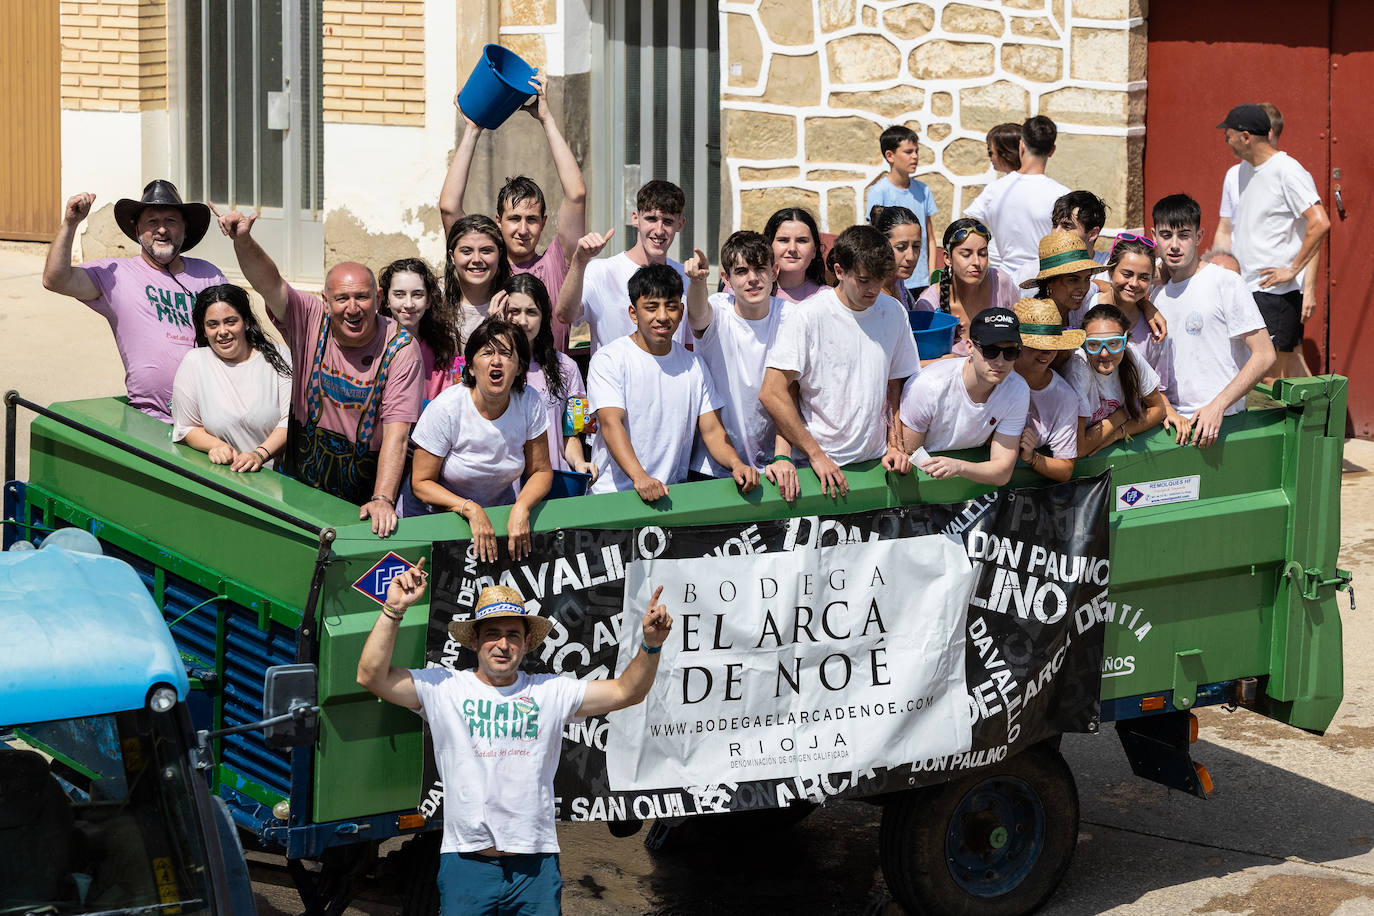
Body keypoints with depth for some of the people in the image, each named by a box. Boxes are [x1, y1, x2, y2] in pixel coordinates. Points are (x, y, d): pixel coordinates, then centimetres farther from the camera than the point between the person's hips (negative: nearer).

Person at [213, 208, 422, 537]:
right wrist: (243, 241, -40)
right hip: (301, 481, 2)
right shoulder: (311, 320, -4)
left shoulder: (399, 347, -12)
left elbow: (396, 432, -18)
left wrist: (383, 499, -29)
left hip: (364, 490, -2)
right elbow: (268, 282, -19)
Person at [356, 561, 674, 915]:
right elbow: (371, 676, -6)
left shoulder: (551, 692, 7)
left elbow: (625, 691, 6)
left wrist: (650, 646, -11)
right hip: (466, 861, -2)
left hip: (536, 865, 2)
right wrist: (393, 611, -13)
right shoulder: (444, 688, 2)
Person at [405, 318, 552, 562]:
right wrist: (470, 510, -29)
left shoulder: (530, 403, -9)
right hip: (434, 517, -2)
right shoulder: (446, 409, -18)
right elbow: (421, 483, -13)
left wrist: (521, 509, -21)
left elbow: (541, 471, 0)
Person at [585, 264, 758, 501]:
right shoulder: (609, 360, -2)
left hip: (672, 494, 4)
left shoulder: (694, 364, 13)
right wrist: (639, 477, -33)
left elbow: (712, 430, 10)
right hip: (613, 495, -4)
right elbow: (611, 423, -16)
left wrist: (736, 464, -14)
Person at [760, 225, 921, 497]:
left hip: (875, 462, 4)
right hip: (818, 465, -4)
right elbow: (772, 394, -12)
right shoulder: (809, 316, -9)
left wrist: (895, 445, 6)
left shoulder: (894, 313, 7)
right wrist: (816, 455, -12)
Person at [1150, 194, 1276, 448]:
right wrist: (1167, 410, -2)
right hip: (1174, 421, 4)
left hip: (1222, 422, -4)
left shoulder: (1224, 282, -3)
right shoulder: (1158, 295, 15)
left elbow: (1264, 355, -7)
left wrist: (1218, 406, -14)